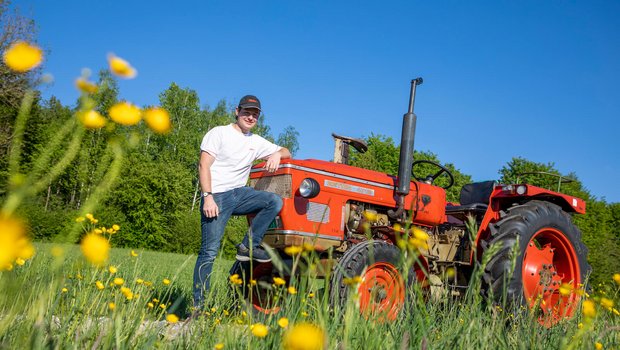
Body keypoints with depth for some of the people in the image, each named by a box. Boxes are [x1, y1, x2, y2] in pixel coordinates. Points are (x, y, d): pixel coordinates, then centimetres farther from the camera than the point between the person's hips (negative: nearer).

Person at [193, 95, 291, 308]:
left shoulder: (257, 142, 17)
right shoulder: (219, 133, 1)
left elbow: (286, 152, 20)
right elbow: (204, 165, -7)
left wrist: (277, 154, -6)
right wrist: (207, 197, -19)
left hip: (240, 193, 6)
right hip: (217, 196, -5)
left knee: (275, 201, -18)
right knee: (210, 250, -10)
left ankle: (249, 246, -11)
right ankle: (198, 305, -3)